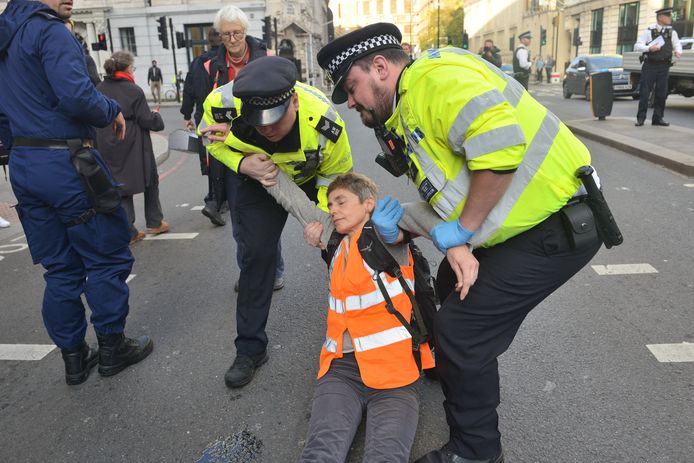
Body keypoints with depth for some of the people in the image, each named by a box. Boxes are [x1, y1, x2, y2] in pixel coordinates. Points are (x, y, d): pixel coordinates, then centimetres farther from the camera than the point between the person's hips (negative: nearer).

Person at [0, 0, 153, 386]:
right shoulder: (50, 31, -11)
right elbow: (77, 96, -24)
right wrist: (113, 111, -6)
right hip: (65, 162, -8)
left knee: (60, 267, 14)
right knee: (107, 257, 6)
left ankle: (74, 357, 23)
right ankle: (112, 347, 17)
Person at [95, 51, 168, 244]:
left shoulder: (99, 90, 3)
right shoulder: (133, 91, -13)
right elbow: (147, 120, -11)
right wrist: (157, 116, 8)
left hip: (108, 147, 4)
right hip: (133, 148, -4)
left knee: (121, 186, 10)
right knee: (150, 180, 16)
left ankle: (128, 232, 6)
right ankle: (154, 223, 24)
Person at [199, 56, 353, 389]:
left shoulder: (325, 122, -38)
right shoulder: (222, 103, -35)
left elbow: (335, 176, -18)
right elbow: (212, 138, -11)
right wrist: (242, 163, -30)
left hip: (313, 178, 0)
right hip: (259, 178, 1)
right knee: (256, 254, -6)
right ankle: (250, 349, 9)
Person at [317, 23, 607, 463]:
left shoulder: (435, 75, -18)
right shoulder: (409, 111, 13)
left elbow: (501, 144, -32)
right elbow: (451, 193, 8)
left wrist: (459, 233, -21)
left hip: (559, 226, -10)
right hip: (530, 220, 11)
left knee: (463, 328, -8)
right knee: (455, 288, 25)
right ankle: (455, 368, 52)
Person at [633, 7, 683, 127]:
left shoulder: (672, 32, 11)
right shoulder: (649, 31, 0)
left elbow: (677, 44, 14)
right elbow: (637, 46, -3)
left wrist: (678, 51, -9)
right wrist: (649, 48, -19)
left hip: (664, 67, 4)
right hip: (650, 66, -4)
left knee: (662, 93, 5)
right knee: (645, 92, -4)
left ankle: (658, 118, 13)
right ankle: (640, 118, 2)